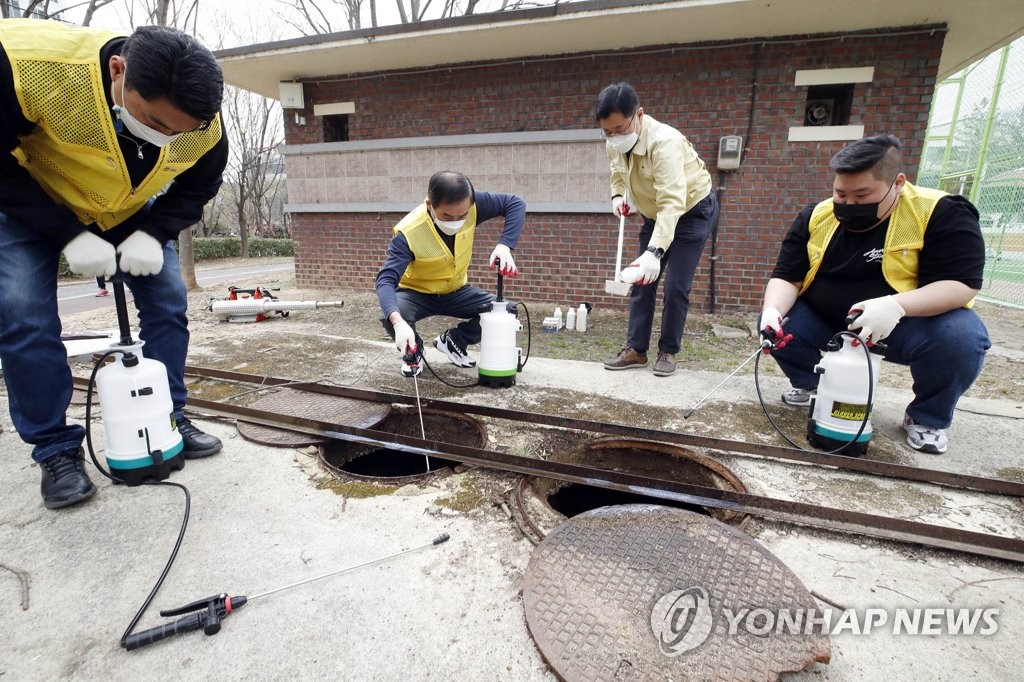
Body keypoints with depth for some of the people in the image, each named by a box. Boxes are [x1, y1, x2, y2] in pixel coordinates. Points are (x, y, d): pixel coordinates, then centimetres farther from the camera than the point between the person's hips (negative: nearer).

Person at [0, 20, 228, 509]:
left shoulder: (204, 128, -25)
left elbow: (197, 188, -8)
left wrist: (152, 234, -23)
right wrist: (70, 234, -31)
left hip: (129, 212, 3)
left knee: (168, 301, -5)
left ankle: (169, 421, 10)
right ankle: (56, 450, 0)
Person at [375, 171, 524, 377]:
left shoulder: (472, 205, -25)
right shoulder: (409, 233, -34)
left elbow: (515, 203, -16)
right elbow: (386, 280, -38)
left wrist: (504, 246, -31)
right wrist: (398, 322, -57)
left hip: (456, 291, 4)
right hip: (417, 293, -3)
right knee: (392, 318, -34)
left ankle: (453, 341, 12)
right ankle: (413, 352, 4)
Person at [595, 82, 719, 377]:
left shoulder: (664, 142, -34)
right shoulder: (613, 144, -13)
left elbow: (673, 202, -44)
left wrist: (654, 252, -55)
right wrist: (618, 195, -7)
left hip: (693, 209, -6)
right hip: (655, 213, 6)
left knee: (676, 285, -11)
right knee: (642, 281, 1)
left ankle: (668, 351, 5)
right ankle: (636, 350, 7)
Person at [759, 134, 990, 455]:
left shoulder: (941, 213, -16)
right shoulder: (816, 217, -5)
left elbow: (962, 284, -21)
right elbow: (787, 278, -5)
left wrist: (896, 306, -40)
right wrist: (773, 311, -28)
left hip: (909, 326, -3)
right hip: (827, 322, 3)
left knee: (960, 337, -31)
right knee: (776, 322, -18)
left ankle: (927, 419, 0)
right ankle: (808, 384, 13)